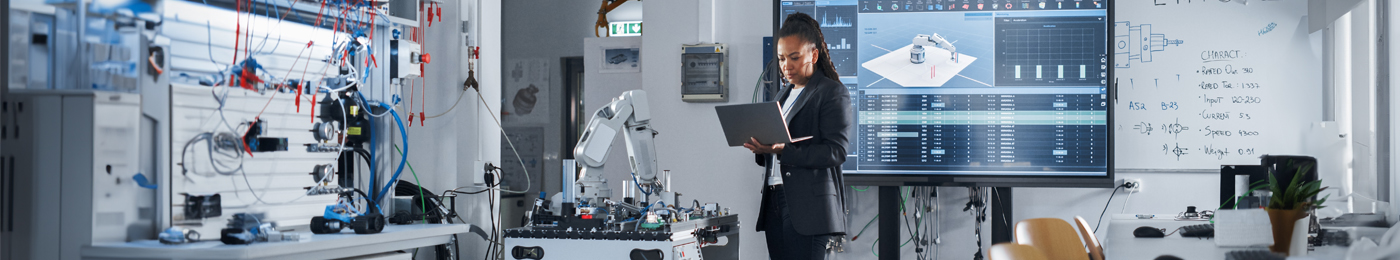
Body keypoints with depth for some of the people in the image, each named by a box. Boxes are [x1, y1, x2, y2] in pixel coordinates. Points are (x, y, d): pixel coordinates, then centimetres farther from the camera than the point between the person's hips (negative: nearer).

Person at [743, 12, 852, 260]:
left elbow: (835, 152, -14)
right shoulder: (784, 95, 20)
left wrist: (782, 150, -23)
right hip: (775, 204, 7)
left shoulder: (833, 92, -3)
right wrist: (761, 149, -3)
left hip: (810, 209, -7)